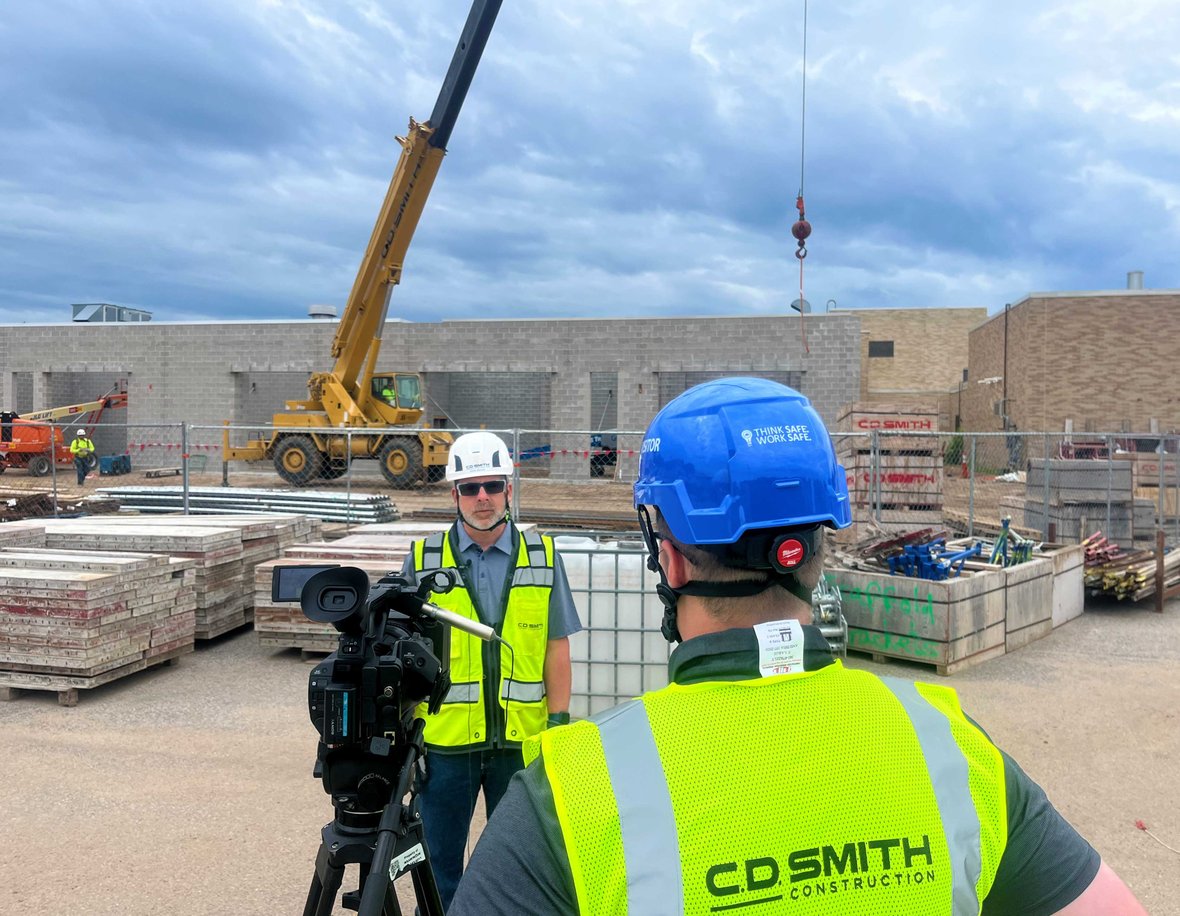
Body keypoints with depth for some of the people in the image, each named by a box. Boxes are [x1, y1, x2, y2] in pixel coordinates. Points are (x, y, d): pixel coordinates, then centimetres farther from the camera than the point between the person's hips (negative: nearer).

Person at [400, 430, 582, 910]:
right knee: (438, 866, 11)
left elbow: (556, 648, 4)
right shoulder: (423, 560, -1)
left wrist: (559, 724, -2)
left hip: (521, 740, 1)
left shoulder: (543, 557, 2)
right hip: (444, 740, 0)